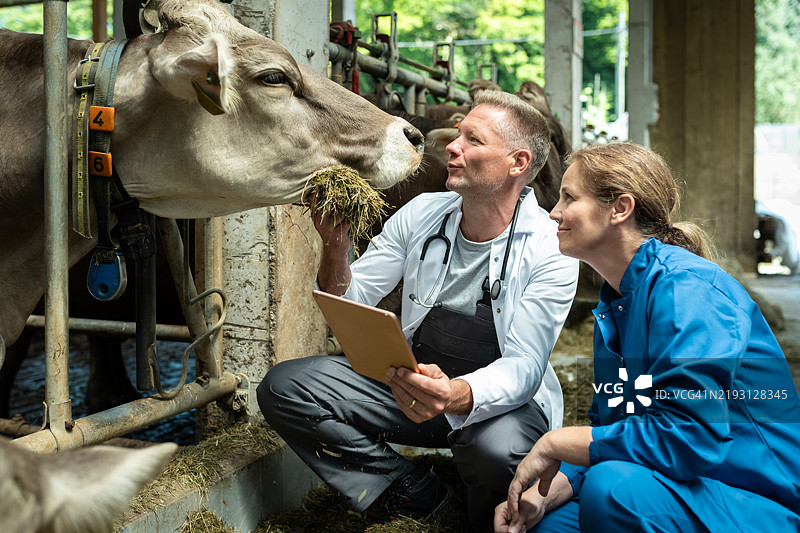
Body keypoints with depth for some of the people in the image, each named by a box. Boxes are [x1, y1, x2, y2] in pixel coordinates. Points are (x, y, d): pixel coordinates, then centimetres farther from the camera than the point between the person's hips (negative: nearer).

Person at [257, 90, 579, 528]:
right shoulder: (421, 214, -5)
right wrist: (335, 251, -23)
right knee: (283, 387, -13)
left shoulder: (550, 250, -17)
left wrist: (456, 395, -45)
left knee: (497, 449, -40)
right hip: (412, 382, 4)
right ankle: (415, 492, -6)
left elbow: (524, 366, -23)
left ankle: (484, 518, -2)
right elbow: (349, 304, 0)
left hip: (500, 398, -4)